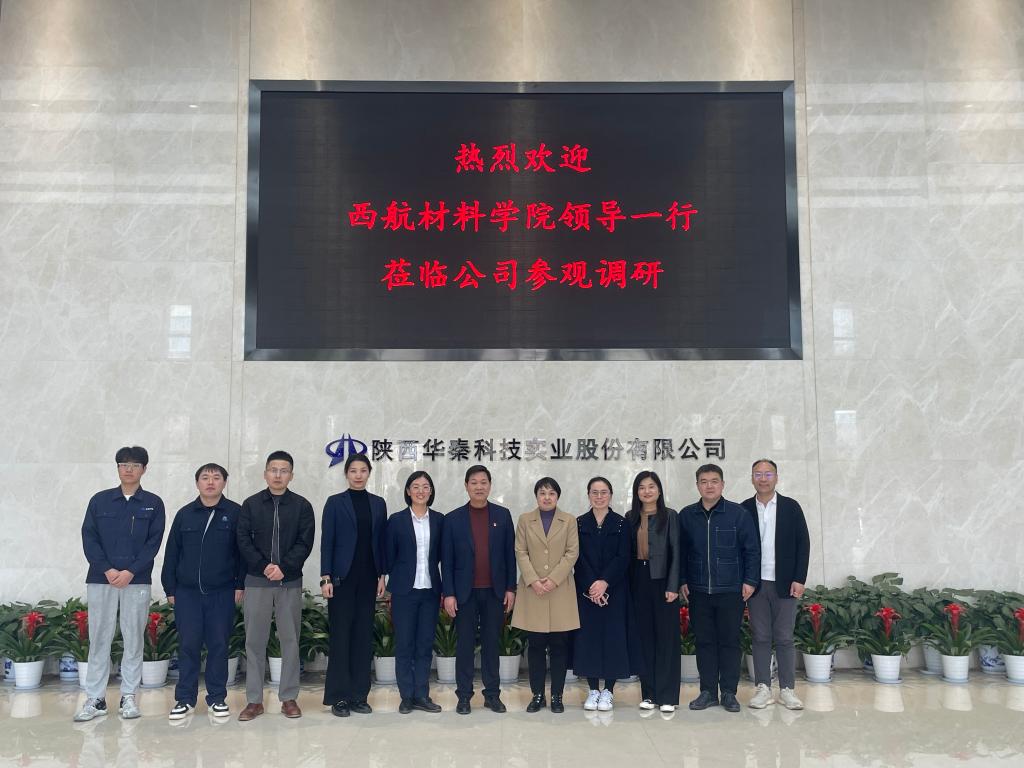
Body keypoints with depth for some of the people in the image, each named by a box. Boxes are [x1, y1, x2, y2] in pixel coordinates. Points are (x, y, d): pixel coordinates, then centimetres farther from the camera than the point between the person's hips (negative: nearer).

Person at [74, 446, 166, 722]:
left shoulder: (153, 503, 5)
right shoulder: (99, 500, 8)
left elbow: (154, 542, -1)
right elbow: (88, 538, 2)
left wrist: (131, 571, -13)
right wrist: (107, 569, -11)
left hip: (137, 580, -1)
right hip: (100, 579, 1)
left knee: (133, 639, 3)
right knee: (99, 639, 3)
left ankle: (129, 696, 12)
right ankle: (95, 698, 10)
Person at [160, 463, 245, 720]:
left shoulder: (235, 513, 0)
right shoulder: (184, 514, 6)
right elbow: (171, 553, 9)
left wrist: (240, 585, -4)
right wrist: (170, 589, 6)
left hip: (222, 593, -1)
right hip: (187, 592, 1)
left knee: (219, 645, 4)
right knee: (188, 645, 3)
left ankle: (217, 698, 15)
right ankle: (185, 699, 14)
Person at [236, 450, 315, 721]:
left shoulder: (302, 506, 3)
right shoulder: (251, 504, 5)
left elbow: (305, 543, -3)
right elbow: (243, 541, -1)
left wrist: (284, 568, -16)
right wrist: (264, 566, -14)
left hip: (290, 582, 0)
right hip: (256, 580, 0)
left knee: (290, 640, 4)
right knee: (254, 641, 3)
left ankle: (289, 698, 13)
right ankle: (254, 700, 11)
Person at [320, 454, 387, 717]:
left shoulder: (378, 503, 9)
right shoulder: (335, 502, 0)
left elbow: (381, 541, 10)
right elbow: (327, 542, -3)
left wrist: (382, 575, 4)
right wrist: (326, 577, -10)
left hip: (368, 577, 3)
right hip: (342, 577, -3)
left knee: (364, 635, 5)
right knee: (341, 635, 0)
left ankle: (359, 695, 13)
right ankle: (339, 696, 7)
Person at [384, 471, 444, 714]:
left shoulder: (439, 520, 5)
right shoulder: (396, 520, -1)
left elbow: (443, 556, 8)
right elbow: (389, 557, 2)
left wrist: (444, 589, 3)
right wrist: (391, 589, 1)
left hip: (430, 591, 2)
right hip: (404, 591, -2)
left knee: (425, 644, 7)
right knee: (404, 645, 3)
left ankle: (422, 695, 15)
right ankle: (406, 696, 13)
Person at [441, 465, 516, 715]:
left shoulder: (503, 515, 4)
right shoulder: (453, 518, 1)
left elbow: (510, 554, 5)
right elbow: (446, 560, 0)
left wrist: (510, 588, 1)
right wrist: (448, 594, -5)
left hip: (495, 591, 1)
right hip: (465, 592, -1)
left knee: (491, 644, 8)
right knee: (465, 645, 5)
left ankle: (492, 694, 17)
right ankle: (464, 695, 13)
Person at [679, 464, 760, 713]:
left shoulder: (738, 514, -3)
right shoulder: (686, 515, 5)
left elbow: (752, 550, -1)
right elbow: (681, 551, 9)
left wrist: (750, 581, -5)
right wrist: (683, 580, 4)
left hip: (731, 590, -2)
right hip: (699, 591, 2)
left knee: (730, 641, 4)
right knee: (704, 641, 7)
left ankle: (729, 692, 14)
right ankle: (708, 691, 16)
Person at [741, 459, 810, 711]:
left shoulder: (791, 507, 2)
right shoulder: (744, 510, 3)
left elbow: (803, 544, 1)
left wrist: (799, 579, -6)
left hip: (785, 584, -1)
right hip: (756, 584, 1)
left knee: (784, 638, 4)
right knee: (761, 638, 5)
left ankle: (787, 690, 12)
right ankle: (763, 688, 12)